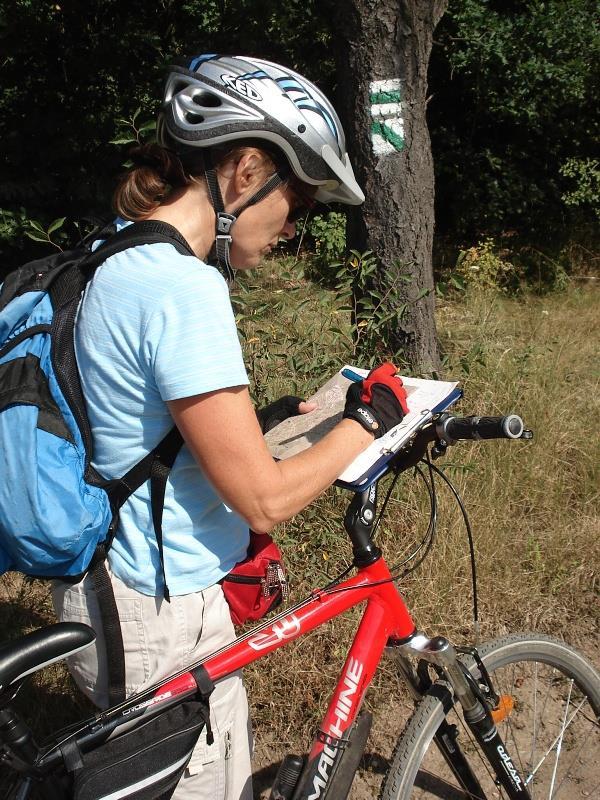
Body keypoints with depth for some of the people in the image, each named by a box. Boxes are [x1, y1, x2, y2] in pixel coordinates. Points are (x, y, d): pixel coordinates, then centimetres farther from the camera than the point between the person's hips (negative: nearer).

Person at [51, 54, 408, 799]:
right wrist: (367, 418, -11)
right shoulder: (183, 288, -27)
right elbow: (264, 498, -25)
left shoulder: (113, 259, 3)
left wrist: (257, 421, 10)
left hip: (104, 589, 9)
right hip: (160, 620, -9)